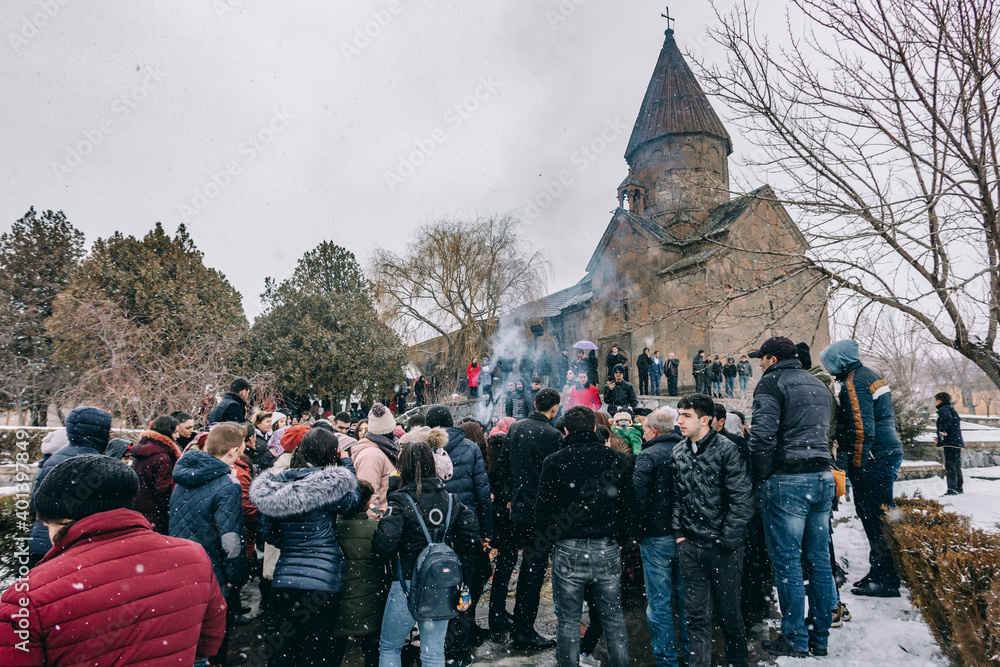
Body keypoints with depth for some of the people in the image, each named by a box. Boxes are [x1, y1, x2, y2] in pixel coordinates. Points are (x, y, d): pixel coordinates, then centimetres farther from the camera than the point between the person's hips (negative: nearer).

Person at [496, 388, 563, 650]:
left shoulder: (515, 428, 4)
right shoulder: (553, 435, -16)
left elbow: (503, 464, 8)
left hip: (518, 509, 7)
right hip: (541, 513, -7)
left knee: (528, 565, 22)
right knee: (535, 569, 4)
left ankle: (520, 623, 34)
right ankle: (525, 633, 12)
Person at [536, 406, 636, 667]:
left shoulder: (554, 461, -6)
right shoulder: (616, 459, 1)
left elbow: (542, 511, -5)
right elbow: (630, 507, 4)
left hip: (568, 551, -2)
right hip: (608, 550, 2)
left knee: (568, 622, 10)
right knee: (614, 618, 17)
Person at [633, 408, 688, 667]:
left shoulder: (647, 456, -14)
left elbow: (639, 499, -18)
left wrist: (638, 534, -6)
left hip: (657, 537, -6)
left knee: (659, 602, 5)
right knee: (685, 597, 18)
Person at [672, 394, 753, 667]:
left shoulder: (726, 449, -11)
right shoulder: (678, 452, 4)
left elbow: (743, 498, -12)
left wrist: (727, 540, -11)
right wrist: (678, 532, 6)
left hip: (722, 546, -4)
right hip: (690, 545, 4)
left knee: (729, 611, 12)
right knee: (696, 613, 11)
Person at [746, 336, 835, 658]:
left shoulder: (772, 382, -8)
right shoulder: (818, 385, 19)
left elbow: (762, 435, -17)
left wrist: (760, 478, -9)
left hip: (787, 481, -8)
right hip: (823, 476, 8)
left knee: (787, 562, 1)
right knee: (819, 561, 13)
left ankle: (796, 641, 9)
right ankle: (819, 638, 23)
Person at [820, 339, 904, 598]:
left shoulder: (853, 383, -15)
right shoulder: (869, 375, 17)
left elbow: (862, 428, -21)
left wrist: (856, 465, -15)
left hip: (873, 460, -10)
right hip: (888, 453, 10)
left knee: (875, 519, -3)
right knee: (873, 516, 16)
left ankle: (887, 581, 4)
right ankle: (880, 573, 25)